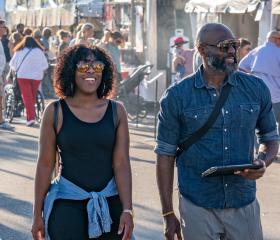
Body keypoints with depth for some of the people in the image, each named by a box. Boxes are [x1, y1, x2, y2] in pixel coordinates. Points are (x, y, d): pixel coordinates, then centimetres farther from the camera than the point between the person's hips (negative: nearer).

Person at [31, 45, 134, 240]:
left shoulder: (116, 111, 1)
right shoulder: (56, 112, -4)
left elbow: (121, 164, -3)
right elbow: (45, 165, -1)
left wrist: (127, 210, -10)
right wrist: (38, 214, 1)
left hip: (111, 202, 2)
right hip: (67, 205, -2)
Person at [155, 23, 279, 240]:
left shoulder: (256, 89, 2)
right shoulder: (177, 96, -4)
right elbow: (165, 155, 0)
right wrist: (168, 214, -1)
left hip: (245, 205, 2)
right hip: (196, 208, -2)